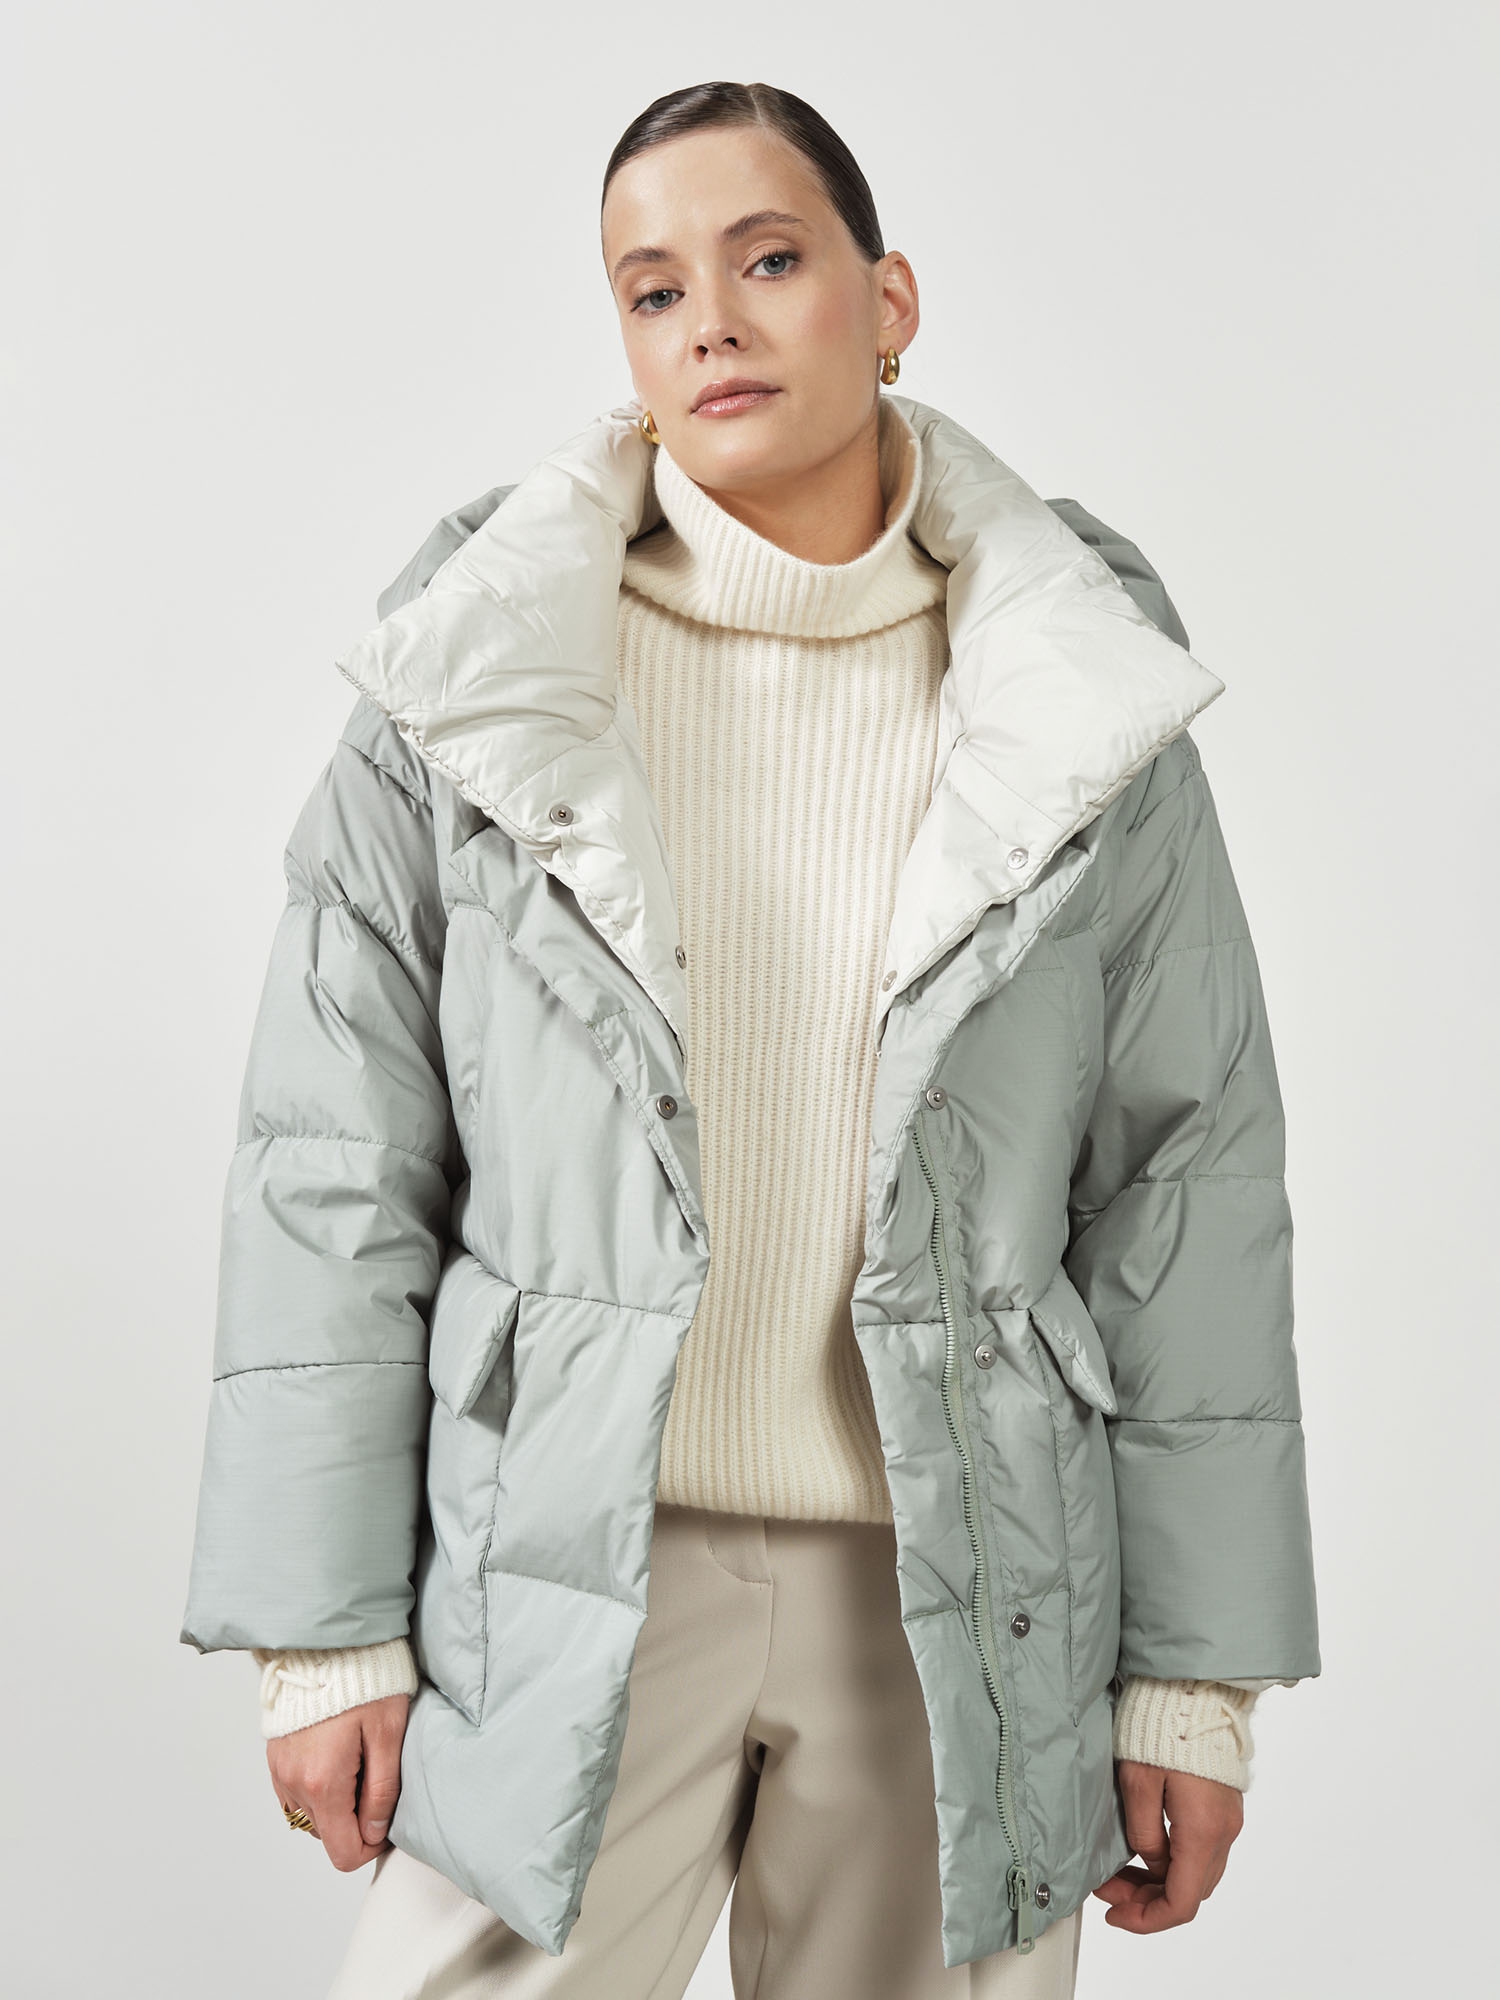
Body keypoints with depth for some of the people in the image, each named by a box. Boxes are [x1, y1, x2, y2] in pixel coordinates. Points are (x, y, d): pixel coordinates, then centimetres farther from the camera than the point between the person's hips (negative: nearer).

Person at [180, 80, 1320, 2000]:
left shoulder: (1087, 699, 0)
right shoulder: (477, 668, -2)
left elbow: (1187, 1179, 2)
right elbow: (336, 1165, 0)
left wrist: (1196, 1673, 1)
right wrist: (321, 1623, -3)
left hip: (963, 1597, 1)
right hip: (560, 1587, 0)